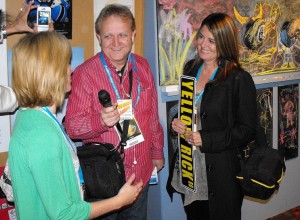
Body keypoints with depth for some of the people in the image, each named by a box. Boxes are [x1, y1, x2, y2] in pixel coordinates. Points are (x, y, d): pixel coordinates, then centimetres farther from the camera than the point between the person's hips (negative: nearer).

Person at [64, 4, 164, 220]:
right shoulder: (85, 73, -14)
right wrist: (101, 121, -32)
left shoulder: (142, 67, 2)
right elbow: (71, 126, -14)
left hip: (141, 172, 5)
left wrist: (157, 152, 17)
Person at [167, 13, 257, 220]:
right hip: (188, 166, 5)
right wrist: (177, 122, -4)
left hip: (220, 172, -5)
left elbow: (247, 130, -12)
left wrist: (205, 139, -20)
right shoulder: (191, 68, 5)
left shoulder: (240, 79, -13)